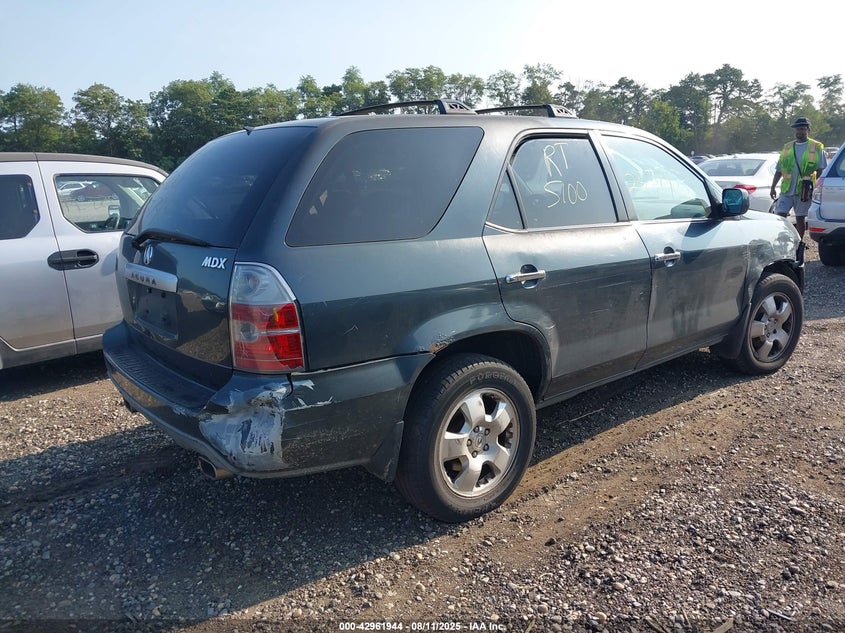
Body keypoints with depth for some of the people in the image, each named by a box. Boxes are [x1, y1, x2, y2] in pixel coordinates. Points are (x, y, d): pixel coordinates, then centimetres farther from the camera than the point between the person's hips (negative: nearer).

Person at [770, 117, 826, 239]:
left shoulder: (816, 148, 3)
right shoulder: (787, 147, 13)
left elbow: (821, 171, -1)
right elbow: (779, 170, 15)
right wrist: (773, 187, 9)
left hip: (804, 191, -3)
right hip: (786, 190, 3)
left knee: (800, 218, 5)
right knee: (779, 215, -7)